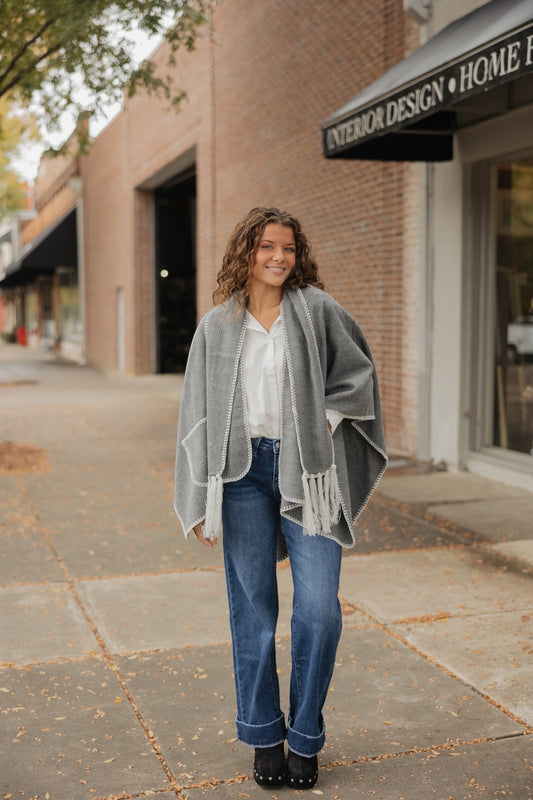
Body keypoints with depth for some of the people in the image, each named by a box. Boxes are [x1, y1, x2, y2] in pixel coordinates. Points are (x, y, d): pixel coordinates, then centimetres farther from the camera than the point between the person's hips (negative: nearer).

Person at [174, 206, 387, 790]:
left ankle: (304, 738, 16)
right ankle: (264, 736, 23)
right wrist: (201, 504, 4)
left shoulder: (316, 309, 3)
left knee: (319, 608, -4)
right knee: (253, 608, 6)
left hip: (307, 473, 0)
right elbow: (199, 413, 7)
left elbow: (358, 371, 12)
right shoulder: (217, 327, 6)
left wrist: (325, 422, -3)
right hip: (244, 473, 1)